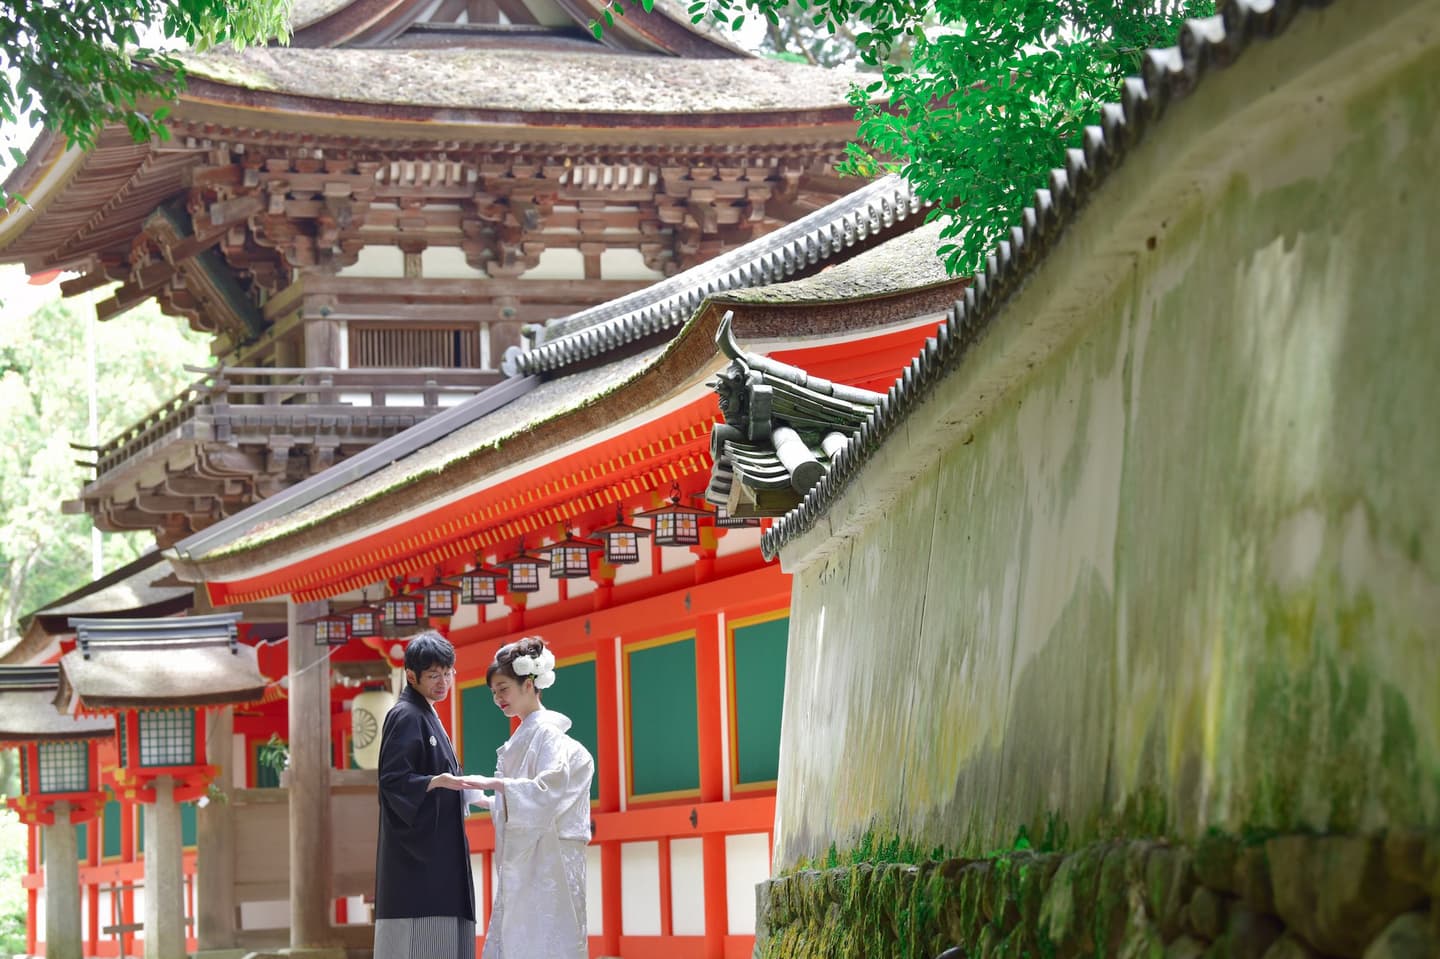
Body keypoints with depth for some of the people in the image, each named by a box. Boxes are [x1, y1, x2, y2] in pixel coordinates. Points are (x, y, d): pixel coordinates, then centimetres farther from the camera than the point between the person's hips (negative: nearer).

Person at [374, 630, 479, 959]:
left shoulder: (426, 716, 19)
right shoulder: (406, 716, -10)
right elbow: (392, 779, -19)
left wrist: (462, 792, 27)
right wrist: (437, 781, -32)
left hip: (437, 852, 10)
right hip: (415, 855, -10)